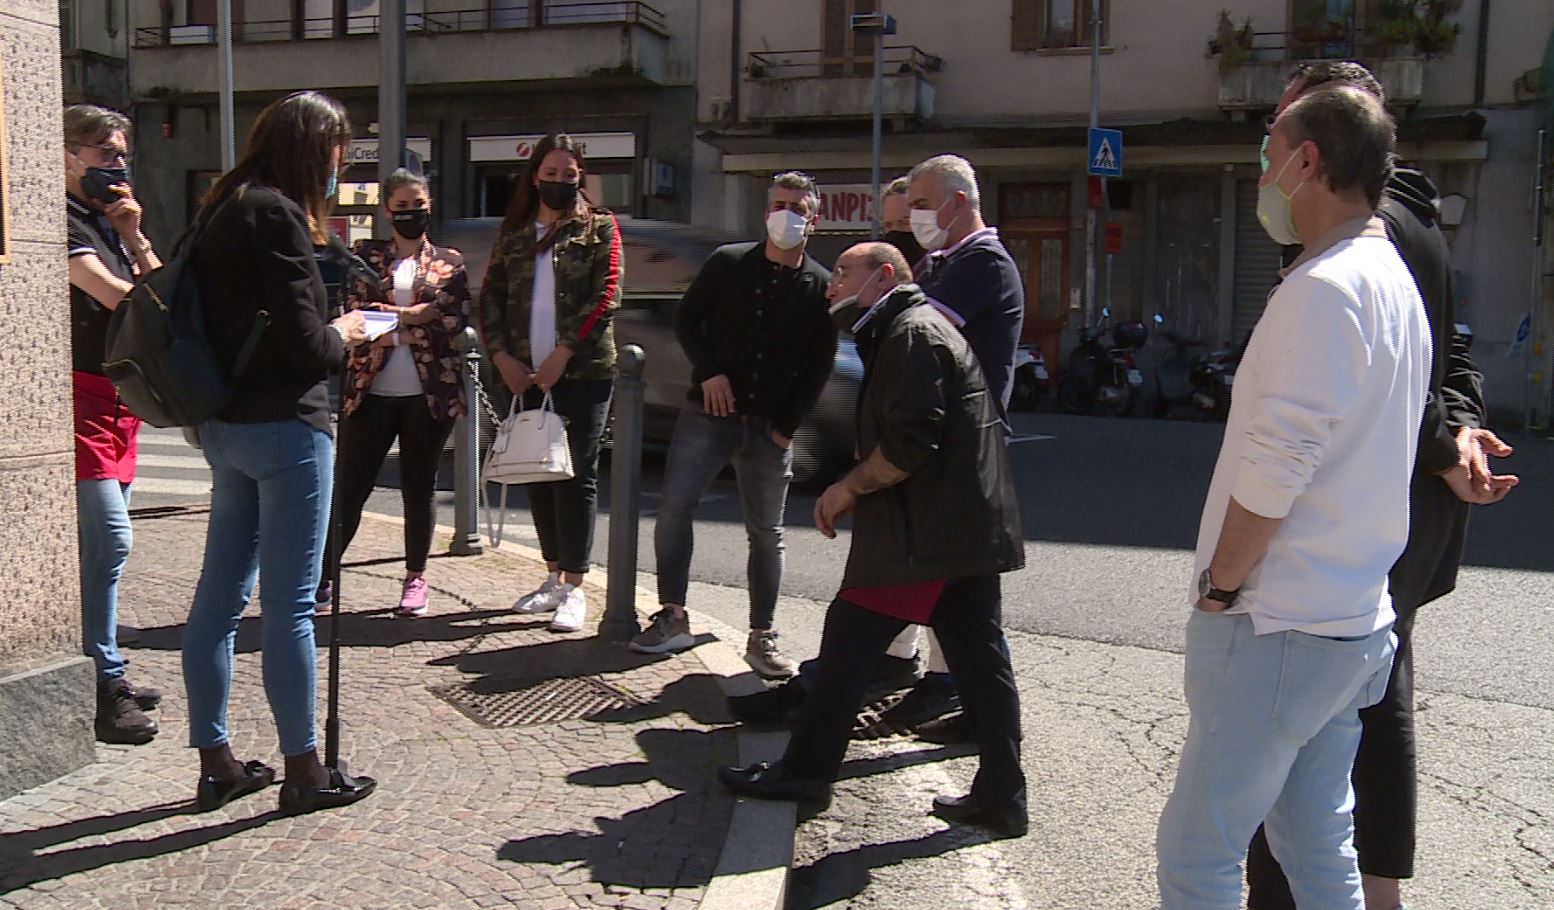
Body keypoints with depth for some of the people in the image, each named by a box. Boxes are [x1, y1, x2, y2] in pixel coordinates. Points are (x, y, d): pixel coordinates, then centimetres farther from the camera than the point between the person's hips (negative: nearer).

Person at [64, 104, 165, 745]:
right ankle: (101, 683, -8)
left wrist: (133, 236, 3)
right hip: (81, 392, -9)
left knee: (103, 541, 11)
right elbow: (113, 293, -19)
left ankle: (105, 676, 19)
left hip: (117, 395, 9)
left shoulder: (105, 222, 20)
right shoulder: (64, 221, -8)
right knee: (108, 537, -14)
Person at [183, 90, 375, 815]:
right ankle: (303, 770, 10)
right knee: (290, 605, -1)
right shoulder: (275, 214, -14)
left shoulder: (222, 210, 13)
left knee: (220, 594, 12)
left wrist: (330, 327, 11)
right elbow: (303, 343, -18)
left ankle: (216, 763, 23)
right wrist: (343, 335, 2)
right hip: (284, 426, -9)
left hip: (225, 424, 9)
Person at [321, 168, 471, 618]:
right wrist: (418, 314, -13)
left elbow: (457, 321, -4)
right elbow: (354, 314, -2)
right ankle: (322, 574, 15)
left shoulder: (449, 262, 8)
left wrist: (393, 320, -12)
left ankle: (415, 579, 20)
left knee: (419, 488, 8)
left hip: (430, 391, 0)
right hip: (371, 390, 0)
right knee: (349, 486, 2)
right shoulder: (367, 256, 9)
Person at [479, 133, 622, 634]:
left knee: (577, 475, -5)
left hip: (584, 371, -4)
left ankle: (574, 588, 0)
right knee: (539, 474, 9)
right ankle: (554, 577, 21)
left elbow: (605, 297, -7)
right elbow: (490, 299, 11)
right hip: (527, 375, 5)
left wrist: (562, 354, -13)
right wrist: (503, 357, -3)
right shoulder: (513, 235, 14)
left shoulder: (599, 228, 3)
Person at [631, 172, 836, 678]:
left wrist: (787, 425, -4)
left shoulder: (820, 287, 1)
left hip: (770, 427, 0)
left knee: (766, 534, 6)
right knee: (674, 508, -8)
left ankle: (762, 638, 15)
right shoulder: (728, 262, 2)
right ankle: (672, 618, 5)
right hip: (709, 412, 0)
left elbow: (820, 366, 3)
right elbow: (687, 319, 7)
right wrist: (709, 371, -8)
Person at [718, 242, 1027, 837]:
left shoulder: (911, 332, -10)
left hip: (922, 531, -10)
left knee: (849, 642, 0)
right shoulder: (917, 328, 23)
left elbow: (911, 440, -21)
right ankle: (1001, 798, 13)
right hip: (970, 529, 10)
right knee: (979, 659, 8)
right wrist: (858, 490, 16)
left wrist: (850, 487, -9)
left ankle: (806, 770, 9)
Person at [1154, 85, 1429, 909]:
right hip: (1352, 619, 10)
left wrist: (1219, 585, -11)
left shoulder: (1324, 287, -17)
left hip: (1278, 629, -10)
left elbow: (1274, 468, -24)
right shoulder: (1395, 283, 14)